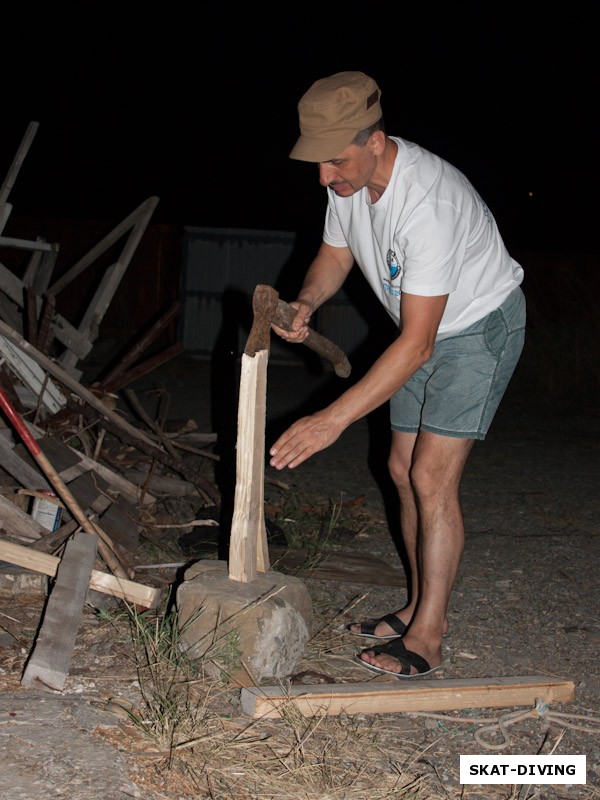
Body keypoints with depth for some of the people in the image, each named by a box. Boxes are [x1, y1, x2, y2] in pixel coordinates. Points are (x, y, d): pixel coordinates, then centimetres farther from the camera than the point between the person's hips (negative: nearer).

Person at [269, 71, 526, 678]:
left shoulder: (427, 201, -37)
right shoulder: (349, 179, -11)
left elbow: (416, 342, -37)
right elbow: (335, 254, 8)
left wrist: (334, 418, -38)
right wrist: (306, 303, -16)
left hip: (480, 325, -9)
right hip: (426, 329, 9)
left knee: (432, 478, -14)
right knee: (403, 469, 10)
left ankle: (426, 638, -6)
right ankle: (421, 607, 23)